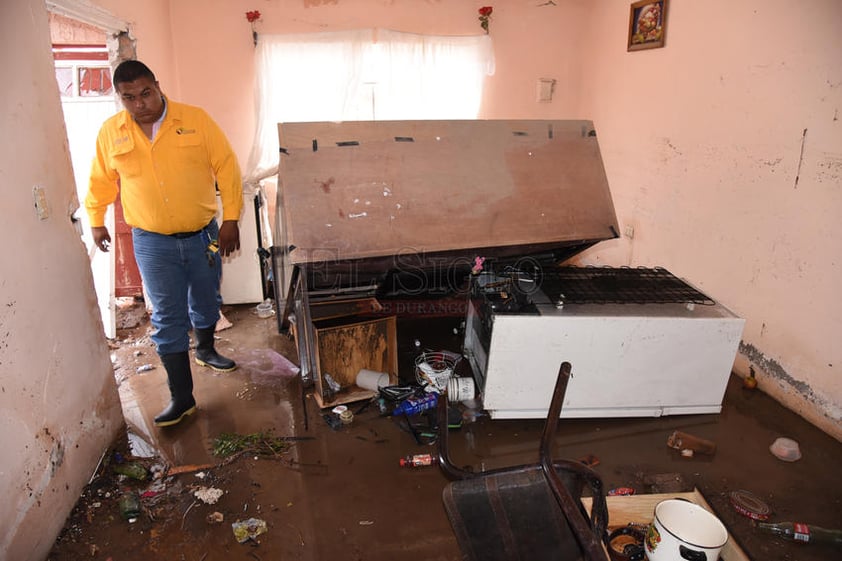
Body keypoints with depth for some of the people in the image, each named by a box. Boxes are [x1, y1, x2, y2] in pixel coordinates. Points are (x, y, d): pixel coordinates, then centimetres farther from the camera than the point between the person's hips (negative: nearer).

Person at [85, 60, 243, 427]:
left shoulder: (196, 120, -7)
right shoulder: (110, 132, 0)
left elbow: (226, 168, -7)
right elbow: (101, 181, 13)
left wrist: (231, 218, -10)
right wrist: (96, 221, 17)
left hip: (203, 235, 0)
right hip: (153, 242, 0)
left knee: (206, 302, 18)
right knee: (168, 318, 1)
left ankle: (205, 350, 47)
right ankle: (182, 397, 10)